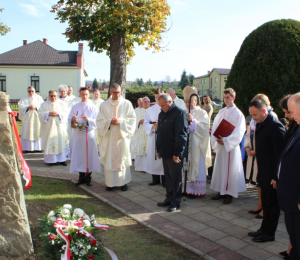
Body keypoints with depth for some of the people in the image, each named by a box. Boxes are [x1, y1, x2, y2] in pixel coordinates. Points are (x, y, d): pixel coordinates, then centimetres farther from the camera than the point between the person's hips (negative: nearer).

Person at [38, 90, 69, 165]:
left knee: (61, 142, -3)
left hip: (59, 126, 0)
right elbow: (40, 114, 0)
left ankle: (62, 159, 4)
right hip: (49, 127, 0)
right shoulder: (44, 104, 10)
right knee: (49, 143, -4)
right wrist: (48, 113, -14)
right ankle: (51, 159, 3)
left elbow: (66, 113, 1)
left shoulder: (62, 103, 9)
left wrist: (58, 113, -14)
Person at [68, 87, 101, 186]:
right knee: (79, 154, 2)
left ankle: (88, 177, 6)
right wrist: (73, 119, -14)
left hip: (89, 133, -2)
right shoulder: (75, 107, 12)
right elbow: (69, 120, 8)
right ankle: (81, 176, 13)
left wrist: (88, 119, -21)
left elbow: (97, 121, -4)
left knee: (89, 154, -3)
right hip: (77, 134, 2)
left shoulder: (93, 107, 5)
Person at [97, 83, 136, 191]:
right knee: (109, 159, 2)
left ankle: (123, 182, 12)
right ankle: (110, 182, 12)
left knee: (123, 158, 1)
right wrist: (110, 121, -14)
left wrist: (120, 121, -15)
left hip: (122, 136, -1)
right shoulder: (104, 105, 7)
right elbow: (100, 120, 4)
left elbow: (132, 119, -1)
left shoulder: (127, 104, 4)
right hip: (108, 137, 1)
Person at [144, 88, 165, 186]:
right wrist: (152, 126, -13)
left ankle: (164, 180, 10)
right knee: (153, 157, 5)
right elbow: (146, 123, 6)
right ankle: (155, 179, 18)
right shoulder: (150, 109, 12)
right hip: (152, 136, 3)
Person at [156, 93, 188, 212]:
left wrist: (177, 153, -18)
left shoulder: (180, 113, -12)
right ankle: (169, 198, 25)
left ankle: (176, 202, 13)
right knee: (168, 177, 14)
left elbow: (181, 135, -16)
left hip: (174, 153, -7)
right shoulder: (161, 114, 13)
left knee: (175, 178, 3)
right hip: (165, 152, 7)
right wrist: (158, 149, 14)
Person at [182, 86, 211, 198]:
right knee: (184, 167, 4)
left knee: (195, 167, 0)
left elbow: (205, 127, -12)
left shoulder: (202, 113, 2)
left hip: (196, 146, -4)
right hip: (184, 144, 4)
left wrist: (193, 121, -20)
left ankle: (194, 190, 8)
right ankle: (184, 188, 14)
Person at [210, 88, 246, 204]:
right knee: (219, 168, 9)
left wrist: (226, 141, -18)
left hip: (232, 146, -5)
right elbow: (215, 127, 7)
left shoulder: (238, 114, -6)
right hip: (220, 145, 5)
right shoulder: (221, 112, 10)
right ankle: (221, 191, 21)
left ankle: (229, 193, 11)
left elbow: (239, 132, -12)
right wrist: (217, 139, -10)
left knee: (230, 170, 1)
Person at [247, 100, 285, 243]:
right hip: (264, 173, 9)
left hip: (272, 174, -9)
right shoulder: (260, 124, 7)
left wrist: (276, 176, -19)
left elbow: (280, 153, -21)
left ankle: (269, 233, 22)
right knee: (266, 203, 20)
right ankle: (264, 229, 34)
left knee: (272, 204, 8)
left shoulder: (275, 126, -21)